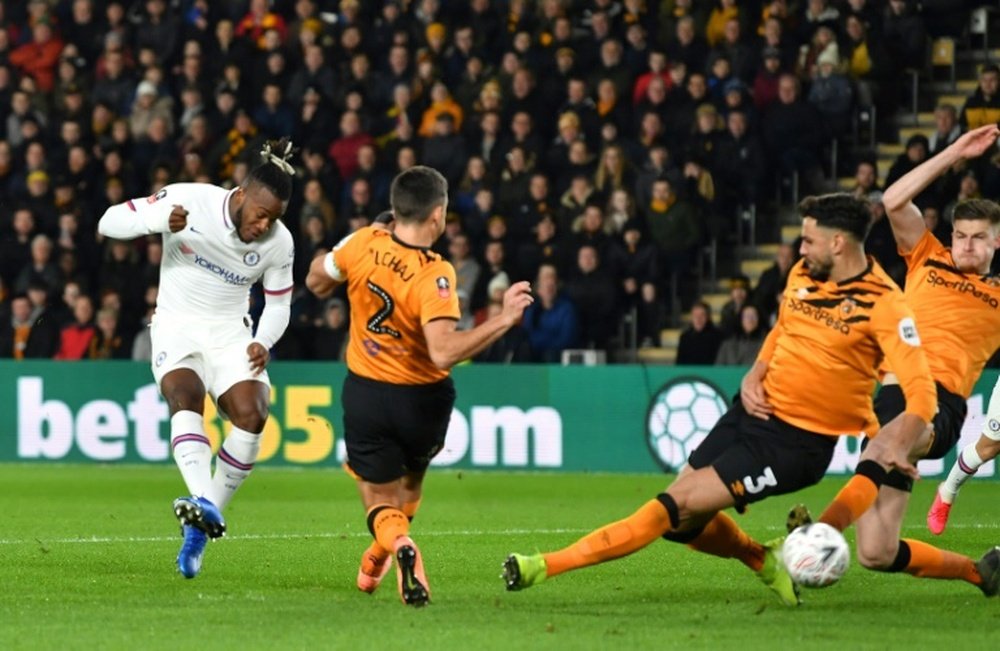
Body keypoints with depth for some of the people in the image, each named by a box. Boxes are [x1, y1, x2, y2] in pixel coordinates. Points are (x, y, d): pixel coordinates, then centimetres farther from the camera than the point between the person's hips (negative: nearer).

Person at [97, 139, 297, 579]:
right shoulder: (187, 200, -14)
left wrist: (263, 342, -12)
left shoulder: (278, 243, -5)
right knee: (185, 397, -31)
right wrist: (158, 220, -31)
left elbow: (278, 304, 9)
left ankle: (198, 530, -8)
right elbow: (110, 222, -11)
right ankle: (203, 502, -53)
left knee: (251, 415, -21)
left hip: (231, 333, 2)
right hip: (177, 326, -2)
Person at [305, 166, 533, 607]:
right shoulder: (433, 276, -25)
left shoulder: (363, 244, -14)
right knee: (410, 483, 30)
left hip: (365, 394, 1)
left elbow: (315, 283, 6)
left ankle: (399, 543, -22)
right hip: (421, 401, -1)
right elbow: (443, 353, -36)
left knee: (381, 500, 11)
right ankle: (377, 562, 47)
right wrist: (504, 320, -30)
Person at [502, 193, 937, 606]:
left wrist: (890, 444, -39)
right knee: (684, 523, 2)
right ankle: (766, 561, 24)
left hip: (798, 442, -7)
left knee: (680, 504, -15)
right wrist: (755, 376, 4)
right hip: (754, 413, 7)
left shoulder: (881, 303, -16)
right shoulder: (803, 273, 4)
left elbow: (921, 392, -22)